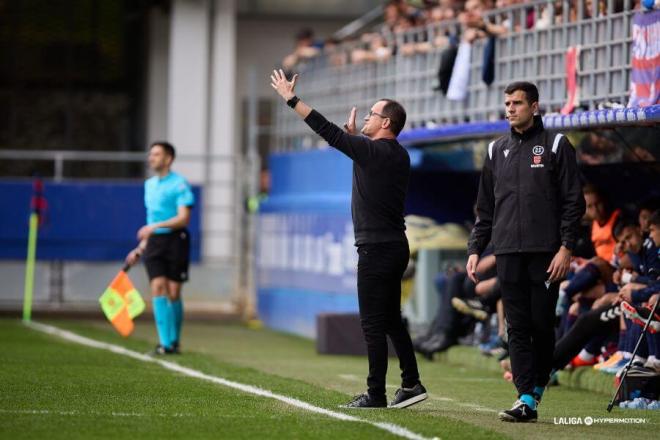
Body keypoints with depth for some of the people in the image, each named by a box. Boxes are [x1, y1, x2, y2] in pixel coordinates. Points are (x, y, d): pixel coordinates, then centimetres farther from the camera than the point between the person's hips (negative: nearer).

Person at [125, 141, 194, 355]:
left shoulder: (179, 184, -7)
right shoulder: (149, 184, 15)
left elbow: (183, 218, -15)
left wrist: (155, 226, -25)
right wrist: (140, 248, 21)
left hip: (175, 241, -5)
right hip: (154, 242, 5)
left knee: (173, 293, -1)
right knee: (157, 287, -9)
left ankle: (174, 341, 15)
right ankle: (164, 342, -12)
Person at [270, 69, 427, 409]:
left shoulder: (373, 151, -13)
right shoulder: (397, 155, 12)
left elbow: (328, 132, -14)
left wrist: (291, 100, -10)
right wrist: (353, 134, 35)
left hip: (377, 248, -9)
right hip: (395, 245, 9)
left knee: (373, 324, -6)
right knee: (391, 320, 15)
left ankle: (376, 394, -4)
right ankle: (411, 384, 13)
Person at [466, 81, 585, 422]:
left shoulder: (555, 146, 3)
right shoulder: (497, 151, 16)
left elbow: (573, 202, -1)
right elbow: (485, 207, 19)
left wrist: (566, 246, -10)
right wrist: (475, 248, 10)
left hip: (545, 253, -4)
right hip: (508, 253, 4)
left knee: (542, 324, -1)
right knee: (518, 327, -1)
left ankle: (537, 389, 12)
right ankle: (526, 400, -3)